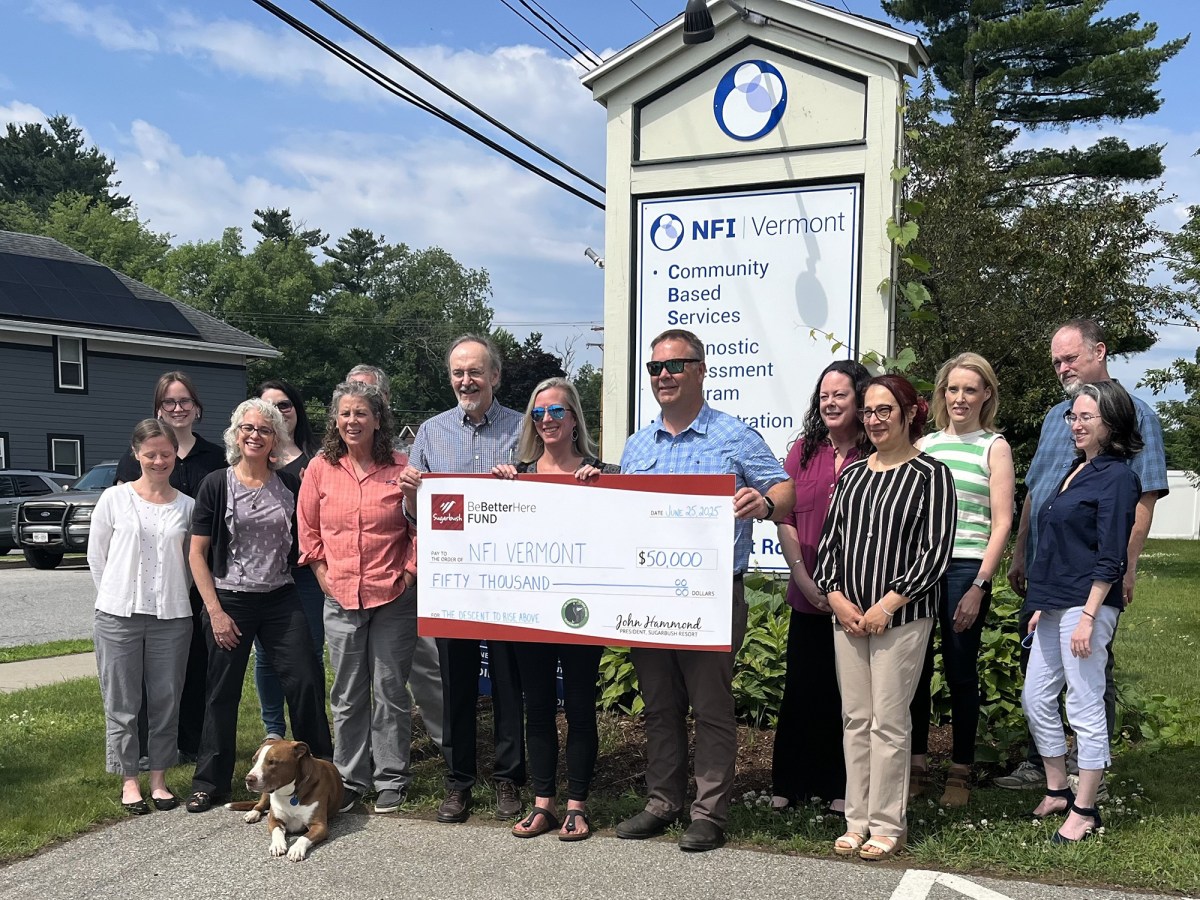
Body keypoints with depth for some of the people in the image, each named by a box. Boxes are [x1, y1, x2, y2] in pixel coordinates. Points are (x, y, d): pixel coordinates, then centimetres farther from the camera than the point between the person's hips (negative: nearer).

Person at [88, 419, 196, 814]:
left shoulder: (186, 506, 3)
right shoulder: (114, 499, -1)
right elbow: (96, 556, 5)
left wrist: (172, 596, 5)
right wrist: (118, 596, 5)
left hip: (172, 617, 1)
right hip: (119, 617, -1)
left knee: (166, 701, 7)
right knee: (122, 703, 6)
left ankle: (158, 778, 21)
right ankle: (129, 780, 19)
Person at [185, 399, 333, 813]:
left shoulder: (289, 485, 4)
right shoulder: (216, 485, -2)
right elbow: (197, 553, -2)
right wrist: (215, 611, -8)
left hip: (281, 599, 2)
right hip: (230, 601, -2)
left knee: (306, 683, -1)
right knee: (223, 693, 6)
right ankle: (210, 783, 21)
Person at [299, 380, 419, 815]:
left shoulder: (401, 468, -4)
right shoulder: (321, 468, 3)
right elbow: (308, 528, 11)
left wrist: (408, 572, -5)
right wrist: (323, 574, 4)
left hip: (393, 597, -2)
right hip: (341, 598, 2)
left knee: (390, 689, 5)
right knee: (347, 694, 10)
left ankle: (391, 779, 19)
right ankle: (350, 778, 24)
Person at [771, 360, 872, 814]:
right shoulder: (804, 450, 8)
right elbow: (784, 519, 5)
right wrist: (805, 579, -5)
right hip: (808, 597, 3)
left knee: (849, 692, 8)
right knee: (802, 687, 11)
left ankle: (841, 787, 22)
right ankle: (791, 783, 24)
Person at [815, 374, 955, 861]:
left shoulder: (931, 474, -4)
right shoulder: (852, 473, 13)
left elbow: (935, 551, -10)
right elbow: (830, 538, 13)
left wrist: (887, 605, -14)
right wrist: (836, 595, -1)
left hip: (902, 616, -5)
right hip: (847, 613, 5)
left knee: (888, 721, 0)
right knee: (855, 719, 10)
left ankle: (887, 825, 14)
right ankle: (857, 820, 20)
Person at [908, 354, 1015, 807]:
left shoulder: (994, 447, 3)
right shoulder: (924, 445, 13)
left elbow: (1001, 524, -3)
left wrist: (979, 586, -11)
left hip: (965, 570, -3)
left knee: (960, 672, 3)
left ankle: (960, 772, 17)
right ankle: (916, 764, 19)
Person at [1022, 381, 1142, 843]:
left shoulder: (1116, 476, -10)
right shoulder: (1076, 470, 15)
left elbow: (1110, 558, -15)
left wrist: (1088, 616, -19)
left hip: (1087, 603, -9)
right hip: (1055, 603, 9)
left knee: (1084, 706, 0)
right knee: (1036, 698, 12)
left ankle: (1084, 810, 11)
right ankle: (1057, 792, 27)